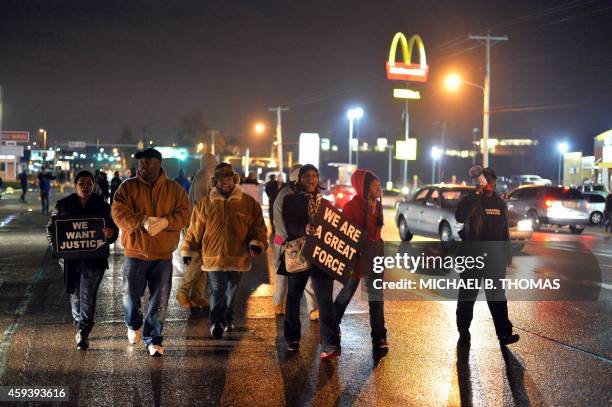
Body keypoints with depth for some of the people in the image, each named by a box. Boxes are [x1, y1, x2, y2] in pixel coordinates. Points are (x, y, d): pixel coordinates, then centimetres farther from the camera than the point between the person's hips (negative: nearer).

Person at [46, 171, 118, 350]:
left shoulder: (102, 206, 3)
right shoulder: (63, 205, 3)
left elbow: (113, 228, 7)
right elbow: (51, 227, 9)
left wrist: (110, 233, -17)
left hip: (94, 258, -2)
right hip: (70, 258, 2)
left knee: (88, 296, -7)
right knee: (75, 294, 12)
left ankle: (83, 334, -3)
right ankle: (80, 325, 33)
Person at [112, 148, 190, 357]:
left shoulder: (174, 189, 3)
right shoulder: (128, 187, 0)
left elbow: (184, 214, -2)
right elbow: (119, 213, -10)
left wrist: (165, 222, -21)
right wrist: (143, 221, -24)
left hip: (163, 254, 1)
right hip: (135, 251, 0)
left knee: (159, 300, 3)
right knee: (131, 294, 6)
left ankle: (153, 340, 16)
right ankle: (134, 325, 37)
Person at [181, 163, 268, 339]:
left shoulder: (248, 203, 2)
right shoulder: (206, 203, 4)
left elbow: (258, 227, 6)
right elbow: (195, 229, 8)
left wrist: (256, 243, -11)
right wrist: (188, 250, 9)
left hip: (237, 257, 1)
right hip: (213, 256, -1)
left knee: (232, 291, 14)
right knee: (217, 290, -7)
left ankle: (227, 320, 32)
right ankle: (216, 323, -5)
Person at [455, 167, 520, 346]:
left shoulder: (500, 203, 11)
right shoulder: (471, 200, -5)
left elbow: (504, 230, 18)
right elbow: (460, 217, -27)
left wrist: (507, 253, 14)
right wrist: (477, 194, -27)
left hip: (495, 258, 4)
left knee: (497, 296, 2)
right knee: (467, 295, 6)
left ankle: (504, 333, -1)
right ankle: (464, 331, 18)